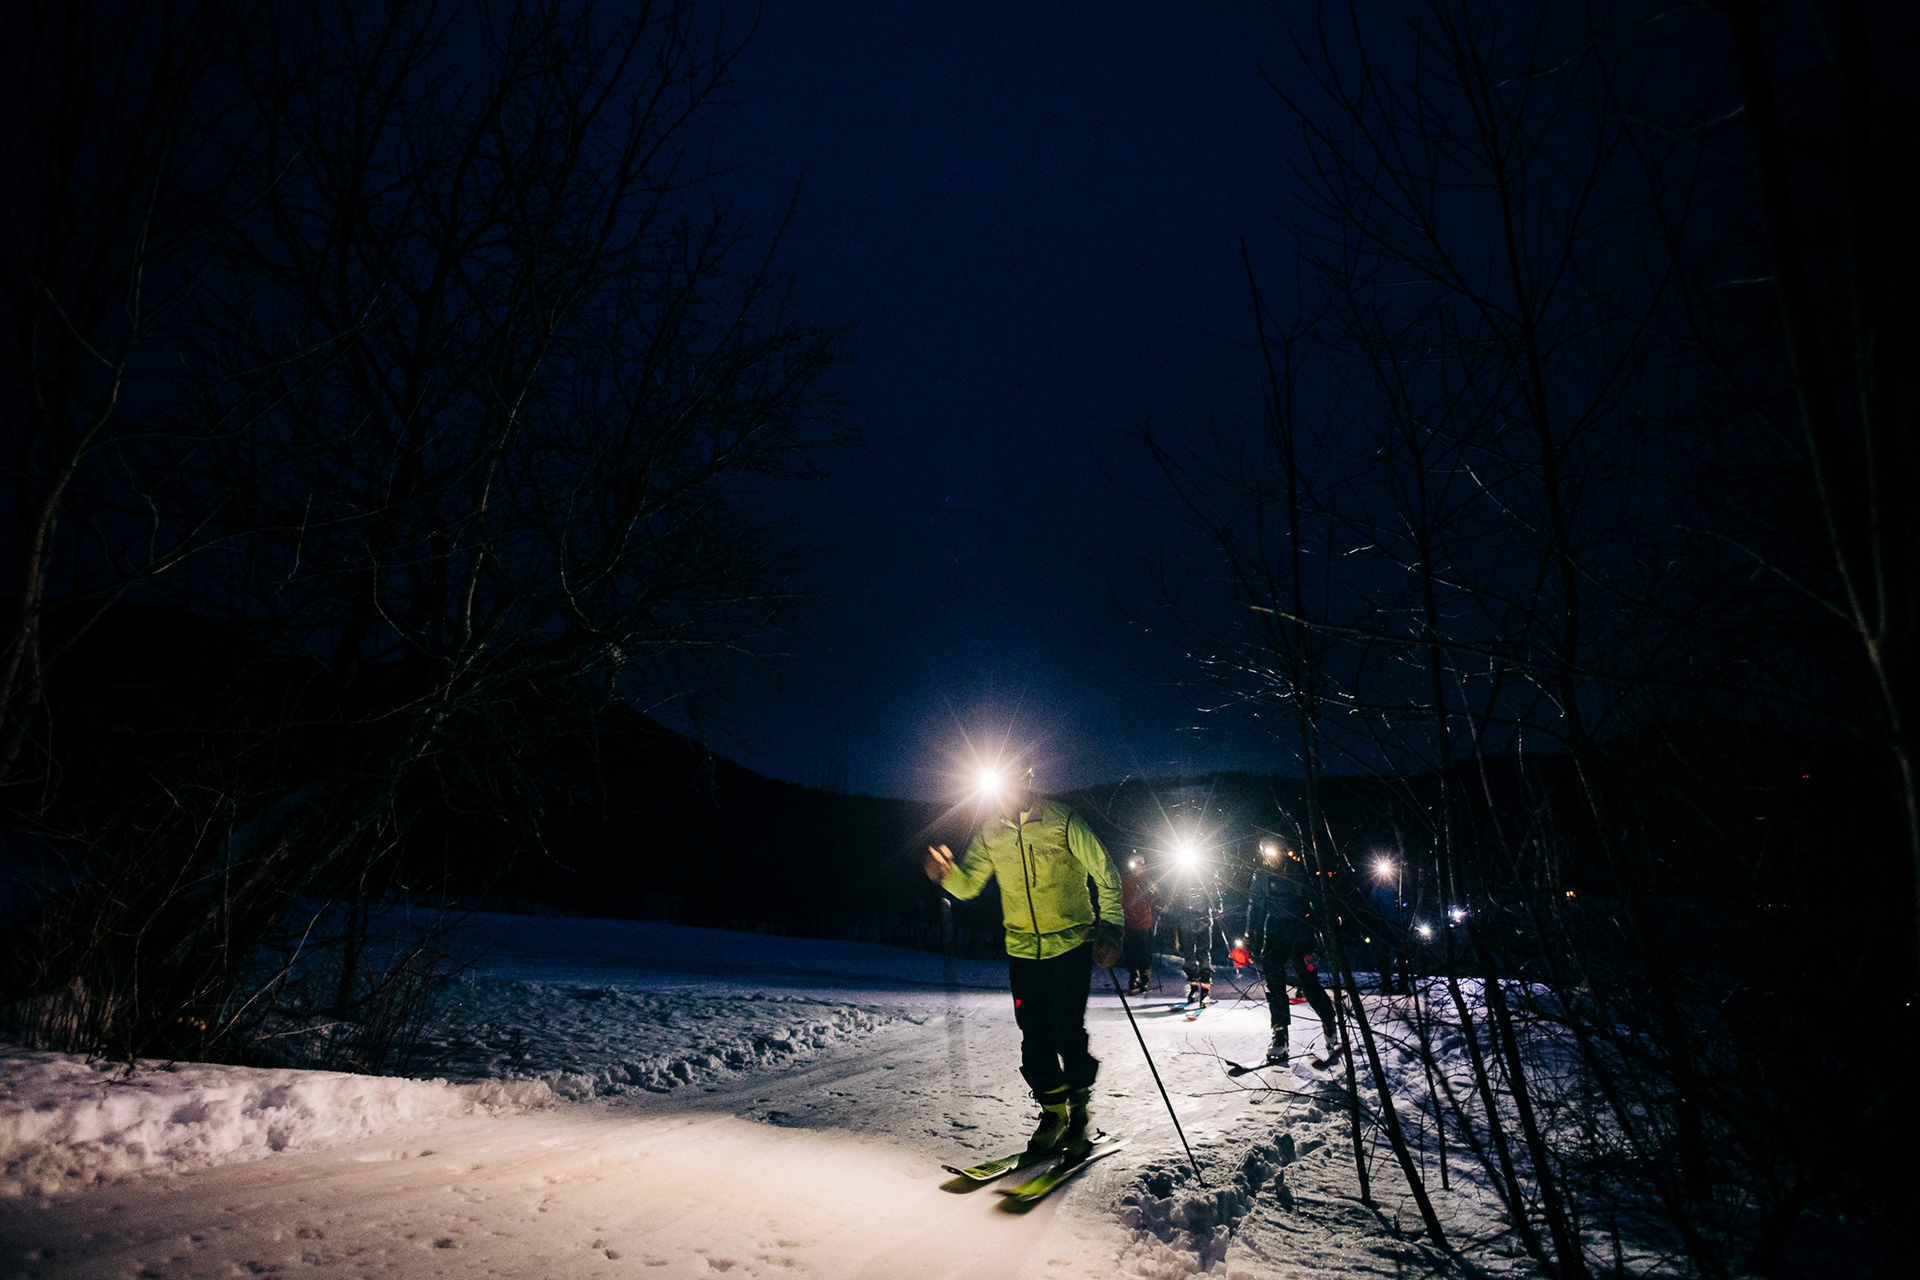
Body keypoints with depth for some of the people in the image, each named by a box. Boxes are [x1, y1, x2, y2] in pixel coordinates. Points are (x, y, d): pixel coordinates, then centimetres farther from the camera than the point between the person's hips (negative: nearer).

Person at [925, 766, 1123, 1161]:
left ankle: (1079, 1113, 19)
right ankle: (1052, 1112, 26)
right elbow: (968, 884, 2)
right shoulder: (989, 832, 0)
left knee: (1068, 1034, -5)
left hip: (1071, 945, -3)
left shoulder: (1063, 821, -12)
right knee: (1034, 1038, 5)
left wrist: (1109, 928, -12)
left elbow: (1105, 874, -5)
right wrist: (947, 873, -20)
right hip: (1022, 949, 4)